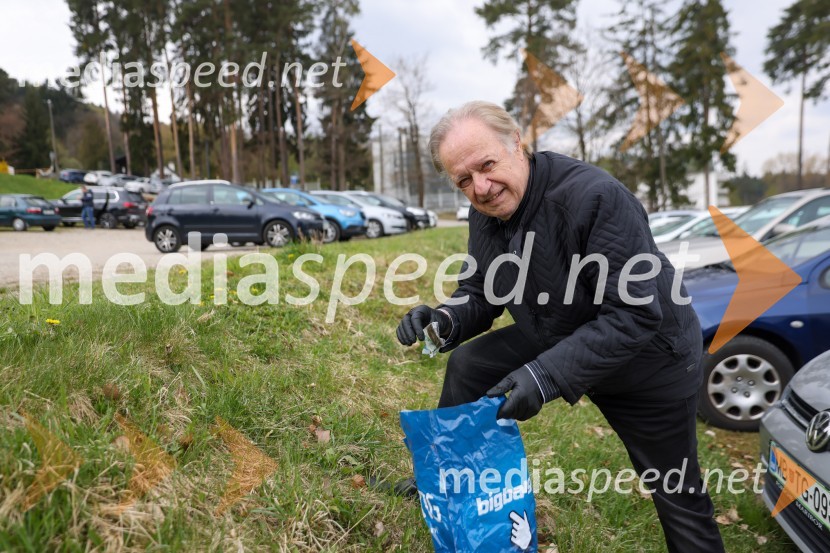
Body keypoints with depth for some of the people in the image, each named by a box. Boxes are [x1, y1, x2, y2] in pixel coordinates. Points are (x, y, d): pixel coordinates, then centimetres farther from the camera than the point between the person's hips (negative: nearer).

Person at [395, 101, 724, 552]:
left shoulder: (597, 197, -32)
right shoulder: (485, 215, -9)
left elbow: (634, 315, -33)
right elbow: (478, 293, -1)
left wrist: (546, 375, -38)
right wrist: (446, 321, -23)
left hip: (647, 359, -5)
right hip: (557, 339, 6)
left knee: (679, 498, 8)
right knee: (467, 365, 0)